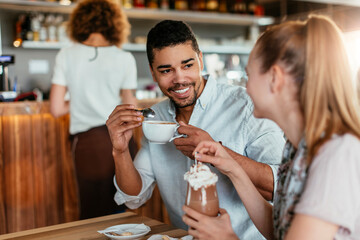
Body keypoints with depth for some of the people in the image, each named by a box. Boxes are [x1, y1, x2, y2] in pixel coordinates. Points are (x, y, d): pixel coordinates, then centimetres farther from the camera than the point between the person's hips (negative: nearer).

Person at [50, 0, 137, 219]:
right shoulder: (125, 59, 0)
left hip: (87, 144, 0)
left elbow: (57, 109, 0)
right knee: (123, 215, 13)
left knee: (94, 216, 12)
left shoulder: (66, 56, 1)